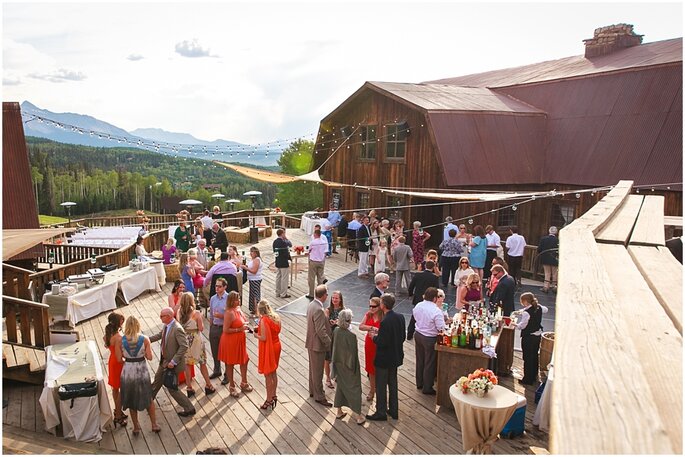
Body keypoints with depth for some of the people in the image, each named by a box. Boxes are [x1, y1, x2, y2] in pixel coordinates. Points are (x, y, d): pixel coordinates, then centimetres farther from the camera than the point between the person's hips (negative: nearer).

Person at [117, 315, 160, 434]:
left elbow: (119, 359, -6)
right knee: (148, 399, 18)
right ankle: (154, 425, 24)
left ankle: (136, 427, 29)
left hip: (128, 371, 1)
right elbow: (149, 357, -10)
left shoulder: (120, 341, -11)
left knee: (131, 400, 20)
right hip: (142, 371, 0)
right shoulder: (144, 339, -13)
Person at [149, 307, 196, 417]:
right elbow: (159, 335, 19)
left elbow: (184, 346, -30)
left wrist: (173, 362, -30)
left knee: (172, 388, 1)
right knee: (158, 379, 29)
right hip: (164, 361, 9)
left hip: (173, 364, -9)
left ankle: (189, 409, 13)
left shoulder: (177, 329, -28)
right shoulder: (166, 326, 0)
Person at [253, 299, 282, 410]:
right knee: (274, 372, 21)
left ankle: (269, 400, 16)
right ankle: (274, 395, 34)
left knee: (268, 375, 6)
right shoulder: (276, 317, -2)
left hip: (268, 348, -7)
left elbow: (263, 338, -23)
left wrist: (256, 335, -3)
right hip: (276, 346, 7)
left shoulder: (263, 320, -23)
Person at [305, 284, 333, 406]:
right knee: (318, 371, 4)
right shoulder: (318, 310, -28)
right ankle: (319, 397, 16)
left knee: (313, 368, 23)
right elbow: (321, 331, -27)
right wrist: (329, 343, -17)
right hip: (317, 345, -10)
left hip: (311, 343, 10)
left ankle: (313, 391, 38)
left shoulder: (312, 305, 2)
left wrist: (328, 323, 9)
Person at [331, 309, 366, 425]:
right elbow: (353, 354, -20)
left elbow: (333, 347, 3)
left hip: (338, 364, 6)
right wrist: (354, 368, -7)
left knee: (341, 386, 22)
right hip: (349, 367, -6)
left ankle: (339, 412, 33)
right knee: (354, 389, 9)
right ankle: (358, 416, 16)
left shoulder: (335, 331, -9)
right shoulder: (351, 336, -28)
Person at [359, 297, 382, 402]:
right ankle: (372, 391, 32)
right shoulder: (368, 315, 0)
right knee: (371, 369, 16)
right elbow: (361, 327, -10)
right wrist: (372, 328, -21)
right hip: (369, 344, 5)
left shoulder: (383, 317, -16)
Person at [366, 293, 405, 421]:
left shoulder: (385, 322, -27)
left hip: (384, 359, -8)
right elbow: (403, 337, 5)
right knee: (393, 383, 20)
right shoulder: (400, 317, -4)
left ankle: (381, 413, 19)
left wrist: (374, 337, -6)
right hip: (396, 357, 8)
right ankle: (394, 410, 31)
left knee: (381, 386, 8)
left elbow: (382, 343, -26)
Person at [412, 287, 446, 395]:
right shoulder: (436, 311, -27)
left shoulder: (418, 306, -6)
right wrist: (443, 320, -3)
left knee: (420, 360, 22)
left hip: (418, 335, 7)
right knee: (429, 364, 9)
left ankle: (419, 383, 38)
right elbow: (441, 328, -23)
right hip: (430, 339, -7)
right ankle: (427, 388, 21)